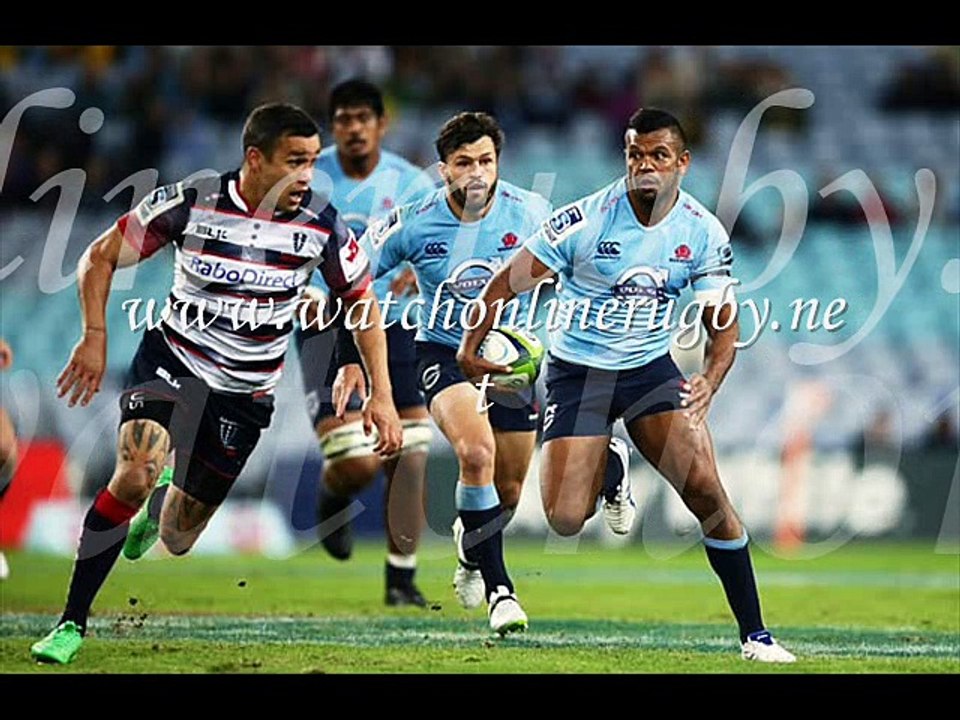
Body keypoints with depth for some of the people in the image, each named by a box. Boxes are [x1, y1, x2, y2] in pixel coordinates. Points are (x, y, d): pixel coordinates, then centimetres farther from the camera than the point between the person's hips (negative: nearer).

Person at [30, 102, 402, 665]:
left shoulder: (322, 227, -11)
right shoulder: (190, 203, -15)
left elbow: (362, 302, 4)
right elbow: (101, 256, -4)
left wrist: (382, 395, -2)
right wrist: (95, 337, -15)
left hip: (247, 392, 2)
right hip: (173, 360, -2)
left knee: (178, 539, 6)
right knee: (135, 472, -29)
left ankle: (169, 494, 46)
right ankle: (72, 623, -17)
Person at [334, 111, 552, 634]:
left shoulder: (529, 213, -13)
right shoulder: (413, 223, -17)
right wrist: (350, 361, -8)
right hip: (442, 353, -3)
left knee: (507, 492, 10)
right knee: (477, 452, -30)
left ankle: (471, 551, 47)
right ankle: (498, 588, -21)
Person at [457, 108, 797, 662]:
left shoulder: (703, 233, -8)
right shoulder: (587, 218, -17)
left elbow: (724, 320, -1)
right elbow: (511, 281, -7)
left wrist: (711, 380, -20)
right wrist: (471, 346, -3)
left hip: (651, 366, 2)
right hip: (577, 371, -2)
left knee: (705, 488, -16)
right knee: (566, 521, -12)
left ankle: (754, 634, -5)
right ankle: (605, 472, 27)